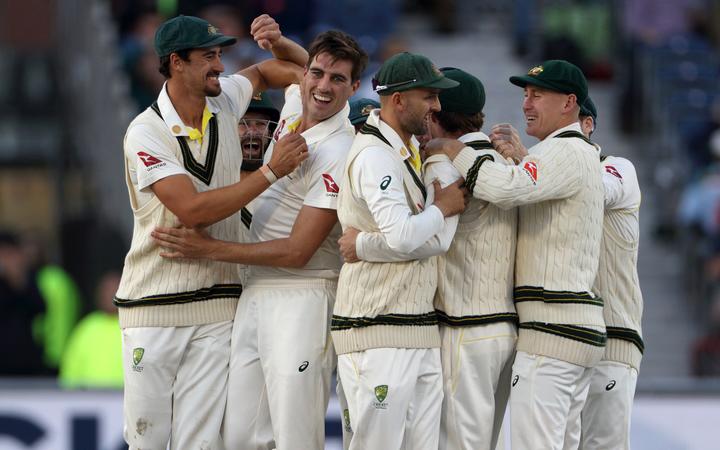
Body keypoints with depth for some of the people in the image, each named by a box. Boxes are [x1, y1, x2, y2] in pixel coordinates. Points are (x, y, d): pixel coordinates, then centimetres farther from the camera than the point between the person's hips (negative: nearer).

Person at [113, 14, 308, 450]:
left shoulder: (226, 100, 5)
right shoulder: (146, 133, -12)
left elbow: (290, 68, 21)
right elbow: (192, 210, -23)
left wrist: (278, 42, -4)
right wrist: (271, 171, -22)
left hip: (216, 307, 4)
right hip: (152, 310, -4)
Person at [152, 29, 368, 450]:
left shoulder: (338, 154, -17)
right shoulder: (295, 101, 8)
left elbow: (297, 252, -18)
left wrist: (209, 248, -12)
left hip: (301, 301, -8)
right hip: (255, 293, 8)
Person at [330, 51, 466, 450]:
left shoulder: (412, 151, 17)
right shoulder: (374, 155, -12)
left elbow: (440, 239, 9)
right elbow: (402, 237, -25)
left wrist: (366, 245, -5)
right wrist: (442, 206, -6)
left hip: (421, 335, 9)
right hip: (378, 333, -9)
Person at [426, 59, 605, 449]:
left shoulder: (566, 151, -11)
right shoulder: (583, 153, 23)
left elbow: (508, 189, -26)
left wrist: (451, 150, -15)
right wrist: (512, 156, 13)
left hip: (551, 328, -11)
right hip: (582, 328, 11)